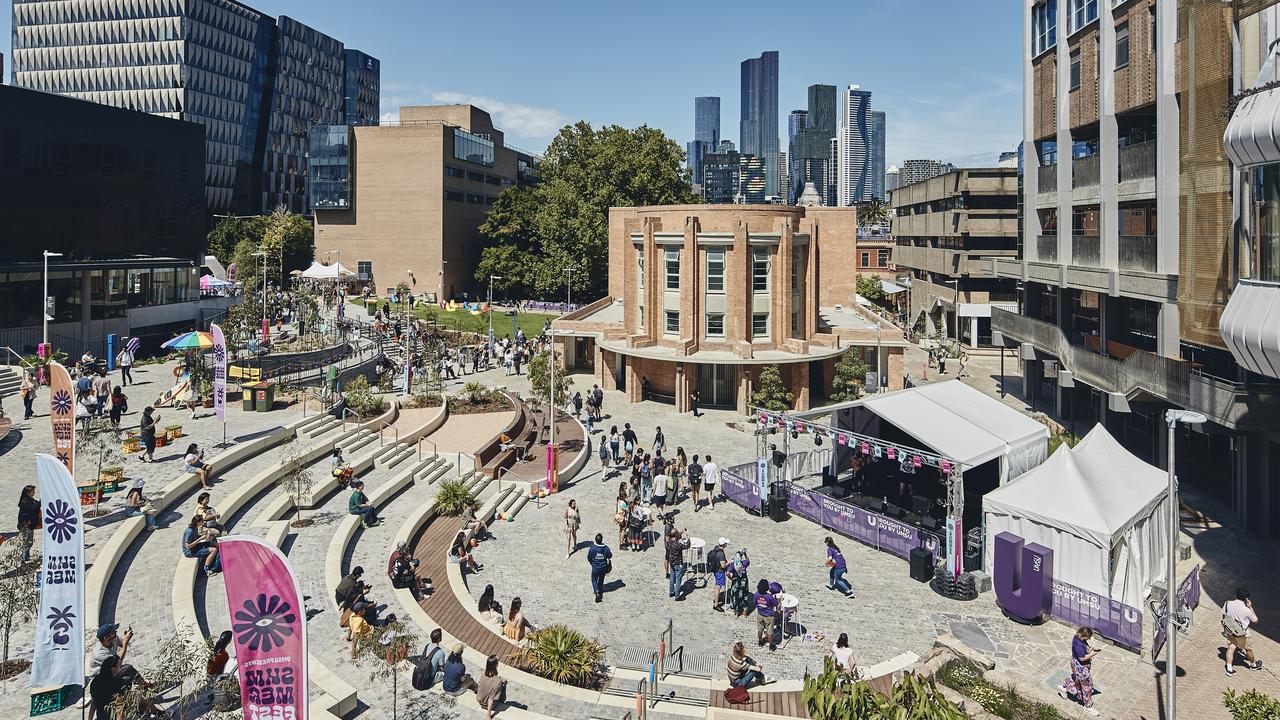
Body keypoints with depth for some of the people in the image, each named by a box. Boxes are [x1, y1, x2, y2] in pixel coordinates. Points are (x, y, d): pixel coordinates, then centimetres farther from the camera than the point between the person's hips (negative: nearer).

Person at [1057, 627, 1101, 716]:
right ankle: (1088, 706, 24)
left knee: (1075, 676, 34)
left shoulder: (1077, 637, -8)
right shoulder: (1078, 645, -37)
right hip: (1080, 667, -9)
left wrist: (1091, 649, -7)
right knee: (1086, 685, 7)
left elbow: (1085, 648, 10)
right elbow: (1082, 658, -31)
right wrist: (1093, 653, -24)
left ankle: (1064, 688, 55)